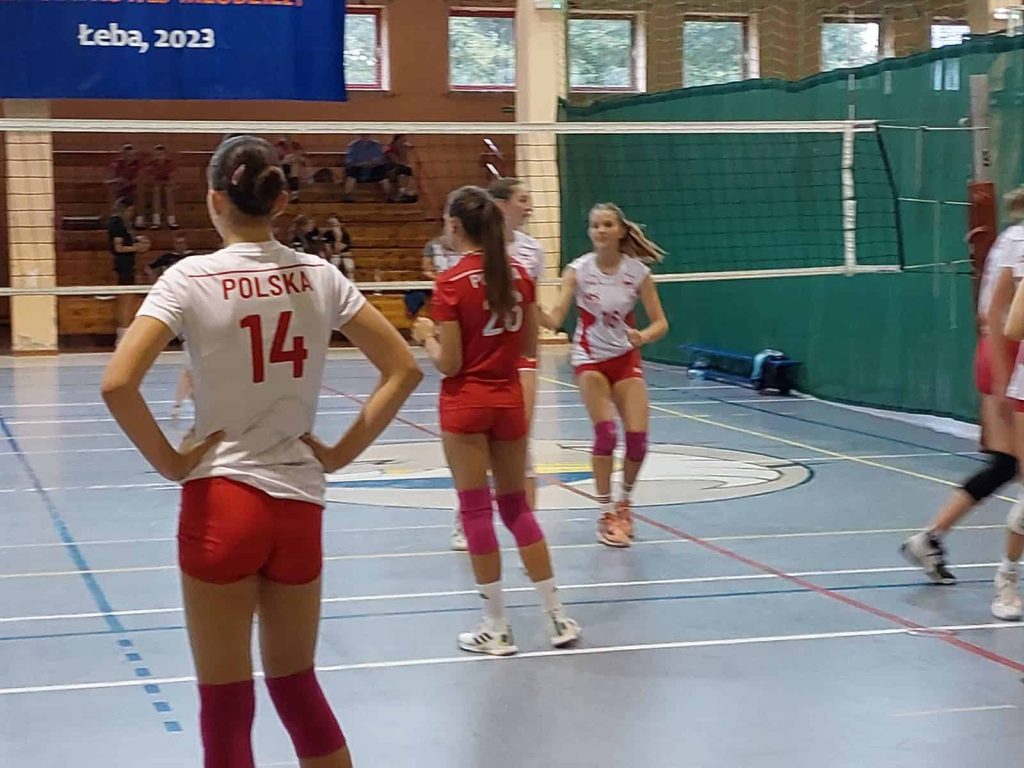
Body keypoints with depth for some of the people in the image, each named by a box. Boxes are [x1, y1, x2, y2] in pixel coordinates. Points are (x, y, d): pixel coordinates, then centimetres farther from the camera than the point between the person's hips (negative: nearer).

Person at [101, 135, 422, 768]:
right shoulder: (318, 275, 2)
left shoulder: (192, 278, -8)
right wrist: (341, 453, 6)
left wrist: (170, 463, -7)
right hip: (299, 502, 4)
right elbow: (403, 369, 3)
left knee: (226, 705, 7)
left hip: (220, 501, -4)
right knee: (296, 684, 20)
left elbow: (118, 384, -19)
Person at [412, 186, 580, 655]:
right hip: (509, 400, 5)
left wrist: (427, 336, 4)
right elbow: (529, 346, 8)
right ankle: (558, 617, 14)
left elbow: (448, 364, -14)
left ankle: (497, 628, 7)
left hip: (466, 403, -5)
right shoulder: (519, 275, 2)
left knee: (476, 510, 2)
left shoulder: (452, 282, -14)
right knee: (516, 506, 14)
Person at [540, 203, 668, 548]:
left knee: (637, 436, -8)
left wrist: (643, 336, -29)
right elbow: (555, 320, -22)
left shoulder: (638, 271, -10)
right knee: (605, 432, -16)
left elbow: (660, 323, -8)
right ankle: (606, 514, -1)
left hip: (626, 357, 2)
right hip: (590, 358, -2)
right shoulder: (578, 270, -13)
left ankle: (625, 503, 20)